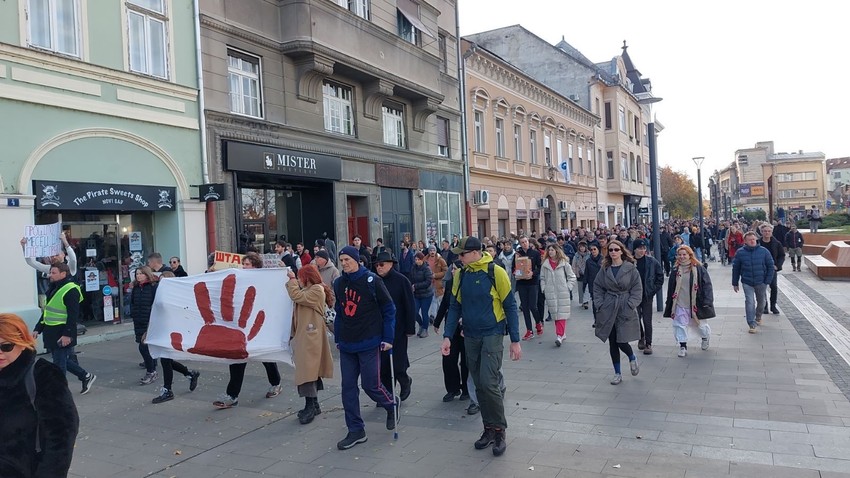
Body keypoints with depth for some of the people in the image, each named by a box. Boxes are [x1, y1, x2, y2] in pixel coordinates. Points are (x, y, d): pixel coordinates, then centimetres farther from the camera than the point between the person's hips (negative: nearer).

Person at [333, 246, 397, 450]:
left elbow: (389, 309, -5)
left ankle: (391, 405, 30)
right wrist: (337, 338, 13)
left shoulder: (372, 281, -9)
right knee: (348, 387, 4)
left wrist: (388, 338, -8)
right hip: (346, 345, 5)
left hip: (369, 343, -5)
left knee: (371, 385, -1)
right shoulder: (338, 283, 6)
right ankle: (355, 431, 15)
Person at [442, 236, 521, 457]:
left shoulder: (496, 272, -12)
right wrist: (447, 336, -2)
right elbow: (454, 307, 7)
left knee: (488, 383, -13)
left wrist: (515, 340, -7)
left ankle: (499, 430, 6)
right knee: (480, 386, 10)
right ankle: (489, 428, 24)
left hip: (492, 335, -5)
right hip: (470, 337, 5)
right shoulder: (460, 275, 1)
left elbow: (510, 306, -7)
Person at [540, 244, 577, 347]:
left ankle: (559, 335, -12)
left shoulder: (564, 263, 0)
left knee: (561, 314, -8)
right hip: (550, 293, 3)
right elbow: (542, 278, 13)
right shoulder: (545, 264, 6)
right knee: (554, 314, 5)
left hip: (563, 293, -3)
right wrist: (544, 288, 2)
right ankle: (562, 334, 17)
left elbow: (572, 277, 5)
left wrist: (568, 287, -3)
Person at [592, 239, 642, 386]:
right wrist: (599, 304, -1)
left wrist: (630, 305, -12)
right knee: (612, 342, 7)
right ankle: (617, 374, 20)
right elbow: (597, 287, 9)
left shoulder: (631, 268, -4)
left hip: (625, 310, -3)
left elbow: (637, 289, -4)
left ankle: (632, 359, 29)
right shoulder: (604, 269, 5)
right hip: (608, 310, 3)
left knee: (621, 341, -6)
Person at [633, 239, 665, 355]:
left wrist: (654, 289, -1)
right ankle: (641, 338, 32)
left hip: (647, 295, -1)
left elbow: (660, 276, 3)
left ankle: (648, 344, 13)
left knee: (647, 320, 1)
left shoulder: (652, 261, -4)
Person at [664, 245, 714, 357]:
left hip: (695, 304, -2)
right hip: (680, 304, 2)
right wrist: (669, 303, 10)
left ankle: (706, 338, 44)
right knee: (680, 324, -1)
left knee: (700, 323, 15)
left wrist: (707, 301, -12)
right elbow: (671, 288, 10)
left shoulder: (698, 268, -8)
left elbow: (707, 285, -6)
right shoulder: (676, 270, 2)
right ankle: (683, 346, 8)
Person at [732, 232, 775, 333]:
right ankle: (752, 324, -6)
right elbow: (735, 268, 1)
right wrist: (735, 283, 2)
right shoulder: (740, 252, -6)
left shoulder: (764, 251, -6)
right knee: (749, 302, -11)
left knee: (761, 301, 19)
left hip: (761, 282, 2)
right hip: (747, 283, -2)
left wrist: (767, 281, -6)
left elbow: (770, 267, 0)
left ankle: (758, 316, 46)